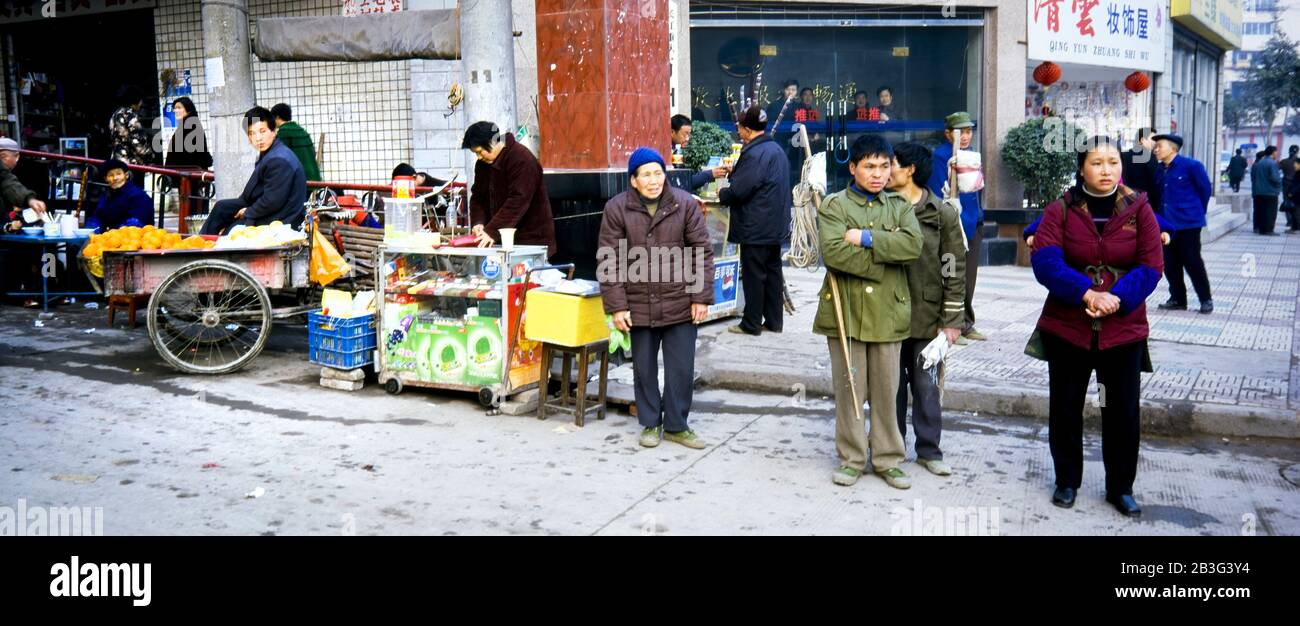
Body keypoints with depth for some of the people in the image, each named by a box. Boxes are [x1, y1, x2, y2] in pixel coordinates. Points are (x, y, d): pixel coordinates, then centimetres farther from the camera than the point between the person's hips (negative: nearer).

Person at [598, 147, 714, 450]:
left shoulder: (685, 204, -2)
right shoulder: (617, 208, -4)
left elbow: (702, 252, 0)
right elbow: (608, 261, -3)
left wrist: (702, 297, -4)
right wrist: (616, 305, -7)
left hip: (680, 304, 0)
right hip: (638, 306, 0)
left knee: (681, 368, 6)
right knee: (644, 368, 12)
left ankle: (677, 425, 22)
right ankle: (651, 424, 28)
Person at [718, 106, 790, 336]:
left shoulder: (754, 153, -19)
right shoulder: (776, 149, 12)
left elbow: (739, 191, -21)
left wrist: (721, 194, -1)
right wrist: (735, 170, 20)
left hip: (755, 228, -9)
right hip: (776, 226, 9)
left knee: (753, 275, -1)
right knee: (773, 272, 13)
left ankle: (751, 323, 6)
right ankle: (774, 320, 20)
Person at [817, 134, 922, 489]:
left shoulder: (900, 206, 10)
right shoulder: (834, 206, 0)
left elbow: (913, 245, -9)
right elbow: (834, 252, -17)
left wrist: (866, 238, -16)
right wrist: (884, 263, -13)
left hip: (887, 312, 2)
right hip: (845, 310, -2)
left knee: (887, 390, 10)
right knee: (849, 389, 6)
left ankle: (888, 459, 22)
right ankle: (851, 459, 18)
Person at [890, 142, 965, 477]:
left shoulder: (943, 214, -4)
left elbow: (954, 270, -3)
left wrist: (952, 320, -5)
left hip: (928, 317, -2)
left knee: (927, 386, 7)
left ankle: (929, 450, 20)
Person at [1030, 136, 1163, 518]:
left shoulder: (1139, 209, 0)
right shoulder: (1061, 210, -3)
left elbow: (1151, 266, -6)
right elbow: (1044, 261, -15)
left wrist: (1117, 299, -21)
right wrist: (1086, 293, -27)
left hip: (1123, 329, 1)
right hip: (1066, 327, 0)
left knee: (1124, 411, 6)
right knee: (1065, 407, 9)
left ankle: (1121, 487, 23)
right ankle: (1067, 481, 27)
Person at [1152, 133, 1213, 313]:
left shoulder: (1191, 166, -10)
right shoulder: (1159, 170, 7)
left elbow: (1206, 189, -2)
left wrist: (1197, 212, 5)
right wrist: (1162, 216, 11)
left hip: (1188, 222, -6)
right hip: (1167, 223, 6)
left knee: (1192, 262, -2)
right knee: (1170, 263, 8)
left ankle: (1206, 299, 11)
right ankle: (1178, 299, 19)